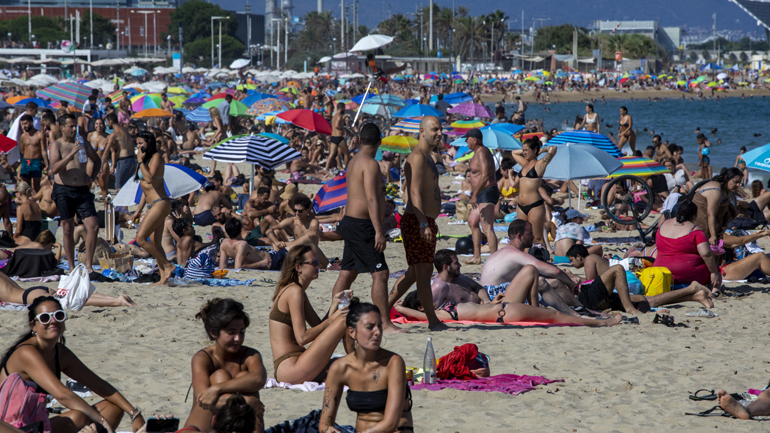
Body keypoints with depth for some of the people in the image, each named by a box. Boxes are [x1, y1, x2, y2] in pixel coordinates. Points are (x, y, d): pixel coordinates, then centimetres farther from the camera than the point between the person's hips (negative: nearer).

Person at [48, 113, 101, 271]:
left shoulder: (83, 142, 11)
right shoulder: (56, 145, -1)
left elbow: (97, 161, 25)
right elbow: (54, 168, -17)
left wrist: (91, 175, 6)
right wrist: (71, 154, -24)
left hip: (83, 191, 3)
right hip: (64, 191, -3)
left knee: (93, 227, -8)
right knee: (68, 230, 2)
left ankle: (88, 265, 1)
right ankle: (72, 267, 11)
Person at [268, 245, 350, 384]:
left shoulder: (296, 291, 20)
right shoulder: (295, 291, -11)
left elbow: (319, 326, 19)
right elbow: (302, 338, -17)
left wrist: (334, 305, 5)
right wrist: (332, 320, -10)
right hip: (289, 368, -11)